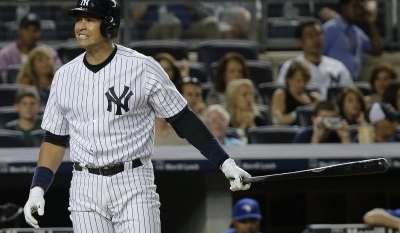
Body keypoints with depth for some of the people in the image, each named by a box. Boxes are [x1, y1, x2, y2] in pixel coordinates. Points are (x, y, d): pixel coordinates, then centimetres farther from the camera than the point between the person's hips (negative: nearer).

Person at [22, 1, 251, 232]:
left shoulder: (143, 68, -5)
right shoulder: (64, 76, 7)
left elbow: (183, 120, -2)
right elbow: (55, 139, 14)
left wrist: (225, 162, -8)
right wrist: (38, 188, 4)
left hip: (133, 185, -4)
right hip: (85, 188, 4)